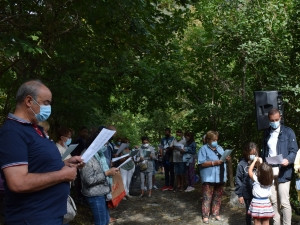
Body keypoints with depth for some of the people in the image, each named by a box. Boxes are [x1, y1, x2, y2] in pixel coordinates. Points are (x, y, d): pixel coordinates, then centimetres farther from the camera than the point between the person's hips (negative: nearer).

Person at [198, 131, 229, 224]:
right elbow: (202, 163, -14)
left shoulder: (220, 148, 16)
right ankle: (205, 216, 4)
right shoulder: (204, 149, -5)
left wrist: (226, 159, -2)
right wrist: (214, 163, -21)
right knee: (207, 197, -3)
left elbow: (223, 159, 21)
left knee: (218, 197, 12)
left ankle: (216, 214, 23)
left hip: (220, 177, 6)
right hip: (209, 178, -6)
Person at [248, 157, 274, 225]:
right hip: (266, 203, 3)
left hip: (257, 203, -3)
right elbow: (265, 172, 14)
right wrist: (260, 163, 19)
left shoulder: (256, 180, -15)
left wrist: (254, 161, 7)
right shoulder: (271, 181, -5)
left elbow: (250, 171, -1)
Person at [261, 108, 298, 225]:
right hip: (269, 172, 4)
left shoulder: (288, 132, 0)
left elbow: (294, 151, -4)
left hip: (283, 172, -4)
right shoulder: (266, 133, 14)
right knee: (274, 201, 9)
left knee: (284, 202, -4)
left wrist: (288, 160, -24)